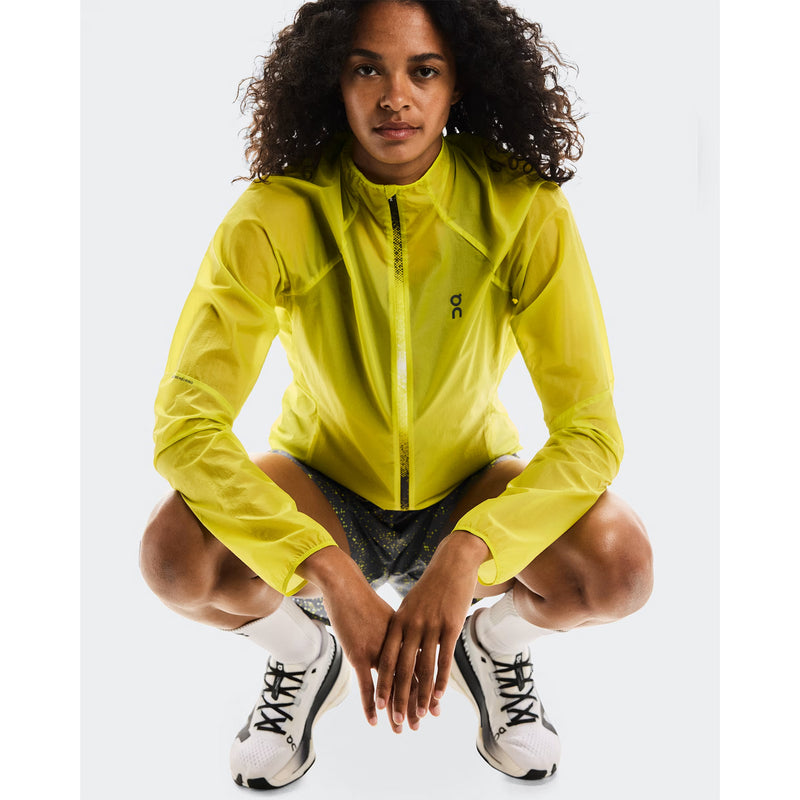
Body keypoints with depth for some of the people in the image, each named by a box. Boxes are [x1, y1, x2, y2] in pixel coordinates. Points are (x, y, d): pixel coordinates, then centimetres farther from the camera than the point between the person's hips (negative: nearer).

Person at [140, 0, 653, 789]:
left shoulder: (526, 212, -20)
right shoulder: (274, 217, -21)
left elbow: (590, 428, -22)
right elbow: (185, 423, -27)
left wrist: (462, 557, -38)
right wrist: (331, 573, -39)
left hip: (470, 493, 0)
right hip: (324, 493, 0)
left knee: (618, 565, -28)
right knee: (176, 555, -29)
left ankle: (497, 641, 9)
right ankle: (301, 653, 7)